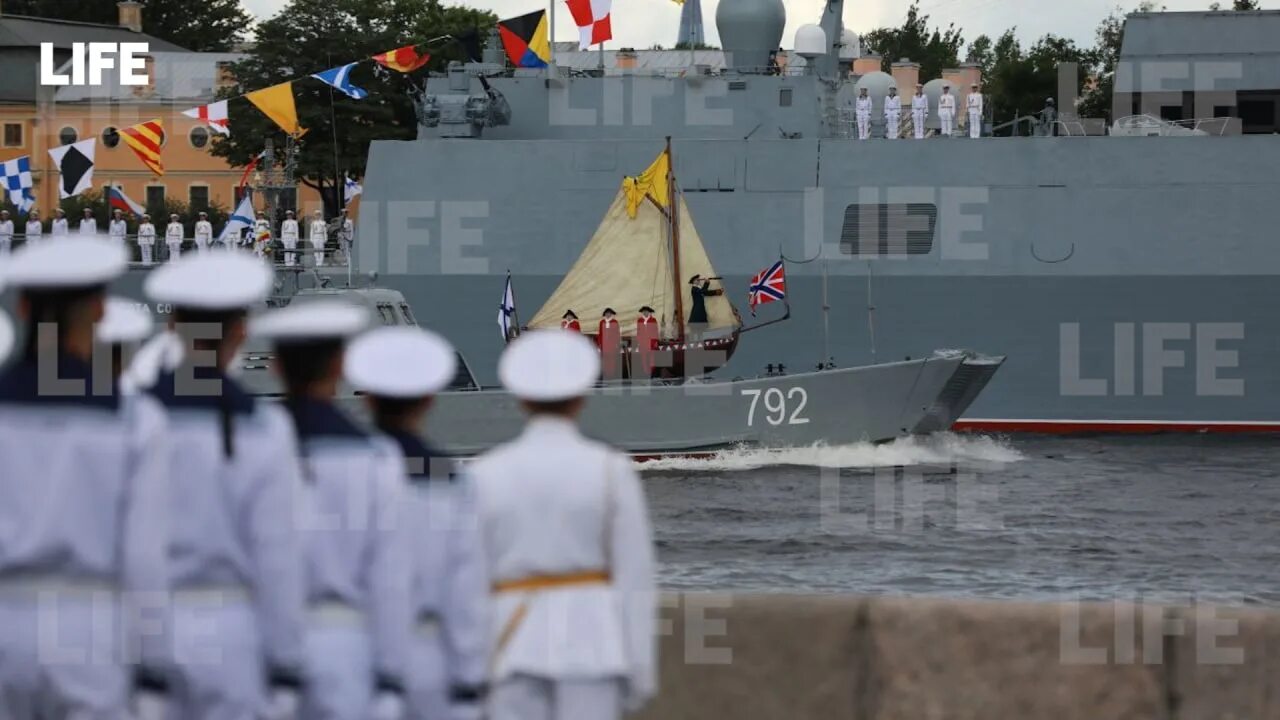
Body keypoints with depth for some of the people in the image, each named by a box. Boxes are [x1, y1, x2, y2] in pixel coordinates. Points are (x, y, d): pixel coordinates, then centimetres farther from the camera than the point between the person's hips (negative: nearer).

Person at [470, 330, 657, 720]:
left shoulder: (484, 474, 2)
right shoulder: (611, 471, -2)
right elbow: (635, 575, -4)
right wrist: (642, 672, 1)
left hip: (515, 644, 1)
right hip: (592, 638, -1)